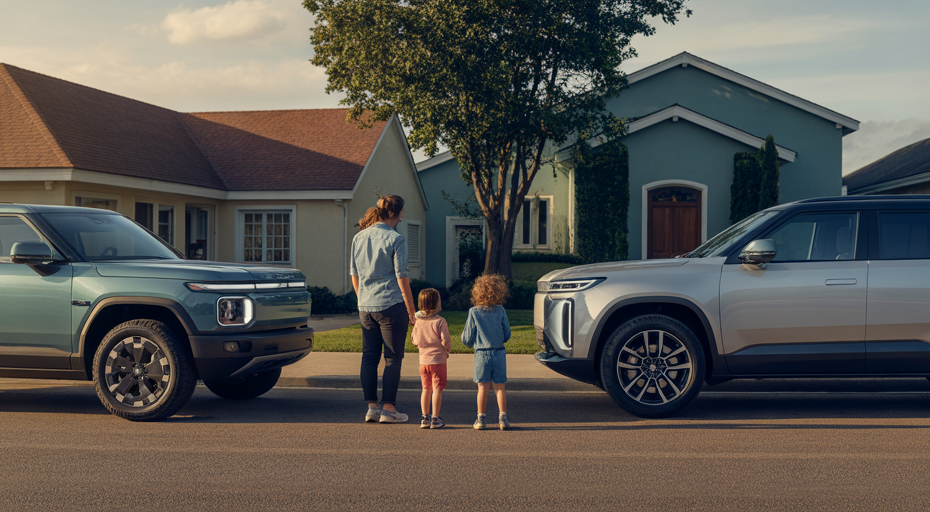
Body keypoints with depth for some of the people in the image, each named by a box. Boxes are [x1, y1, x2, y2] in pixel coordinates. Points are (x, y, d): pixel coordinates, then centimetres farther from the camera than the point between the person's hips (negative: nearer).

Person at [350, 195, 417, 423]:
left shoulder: (359, 237, 10)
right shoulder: (395, 239, -9)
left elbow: (354, 274, 15)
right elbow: (401, 277, -10)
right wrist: (411, 310, -4)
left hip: (365, 307, 6)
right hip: (391, 305, -6)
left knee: (369, 357, 10)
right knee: (393, 358, 1)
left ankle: (372, 406, 13)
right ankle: (388, 408, 2)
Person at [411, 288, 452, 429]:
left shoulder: (418, 321, 3)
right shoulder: (440, 321, -14)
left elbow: (415, 340, 8)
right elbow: (445, 340, -14)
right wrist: (448, 350, 5)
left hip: (423, 360, 5)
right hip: (438, 359, -5)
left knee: (426, 389, 14)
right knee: (437, 389, 0)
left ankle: (425, 418, 16)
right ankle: (435, 419, 0)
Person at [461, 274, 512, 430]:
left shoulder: (474, 312, -6)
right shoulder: (501, 311, -3)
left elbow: (467, 339, -2)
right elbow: (507, 335, 4)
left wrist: (471, 343, 20)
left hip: (482, 354, -1)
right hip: (499, 353, 1)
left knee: (483, 388, 7)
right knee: (500, 387, 8)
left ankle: (481, 418, 10)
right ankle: (503, 418, 6)